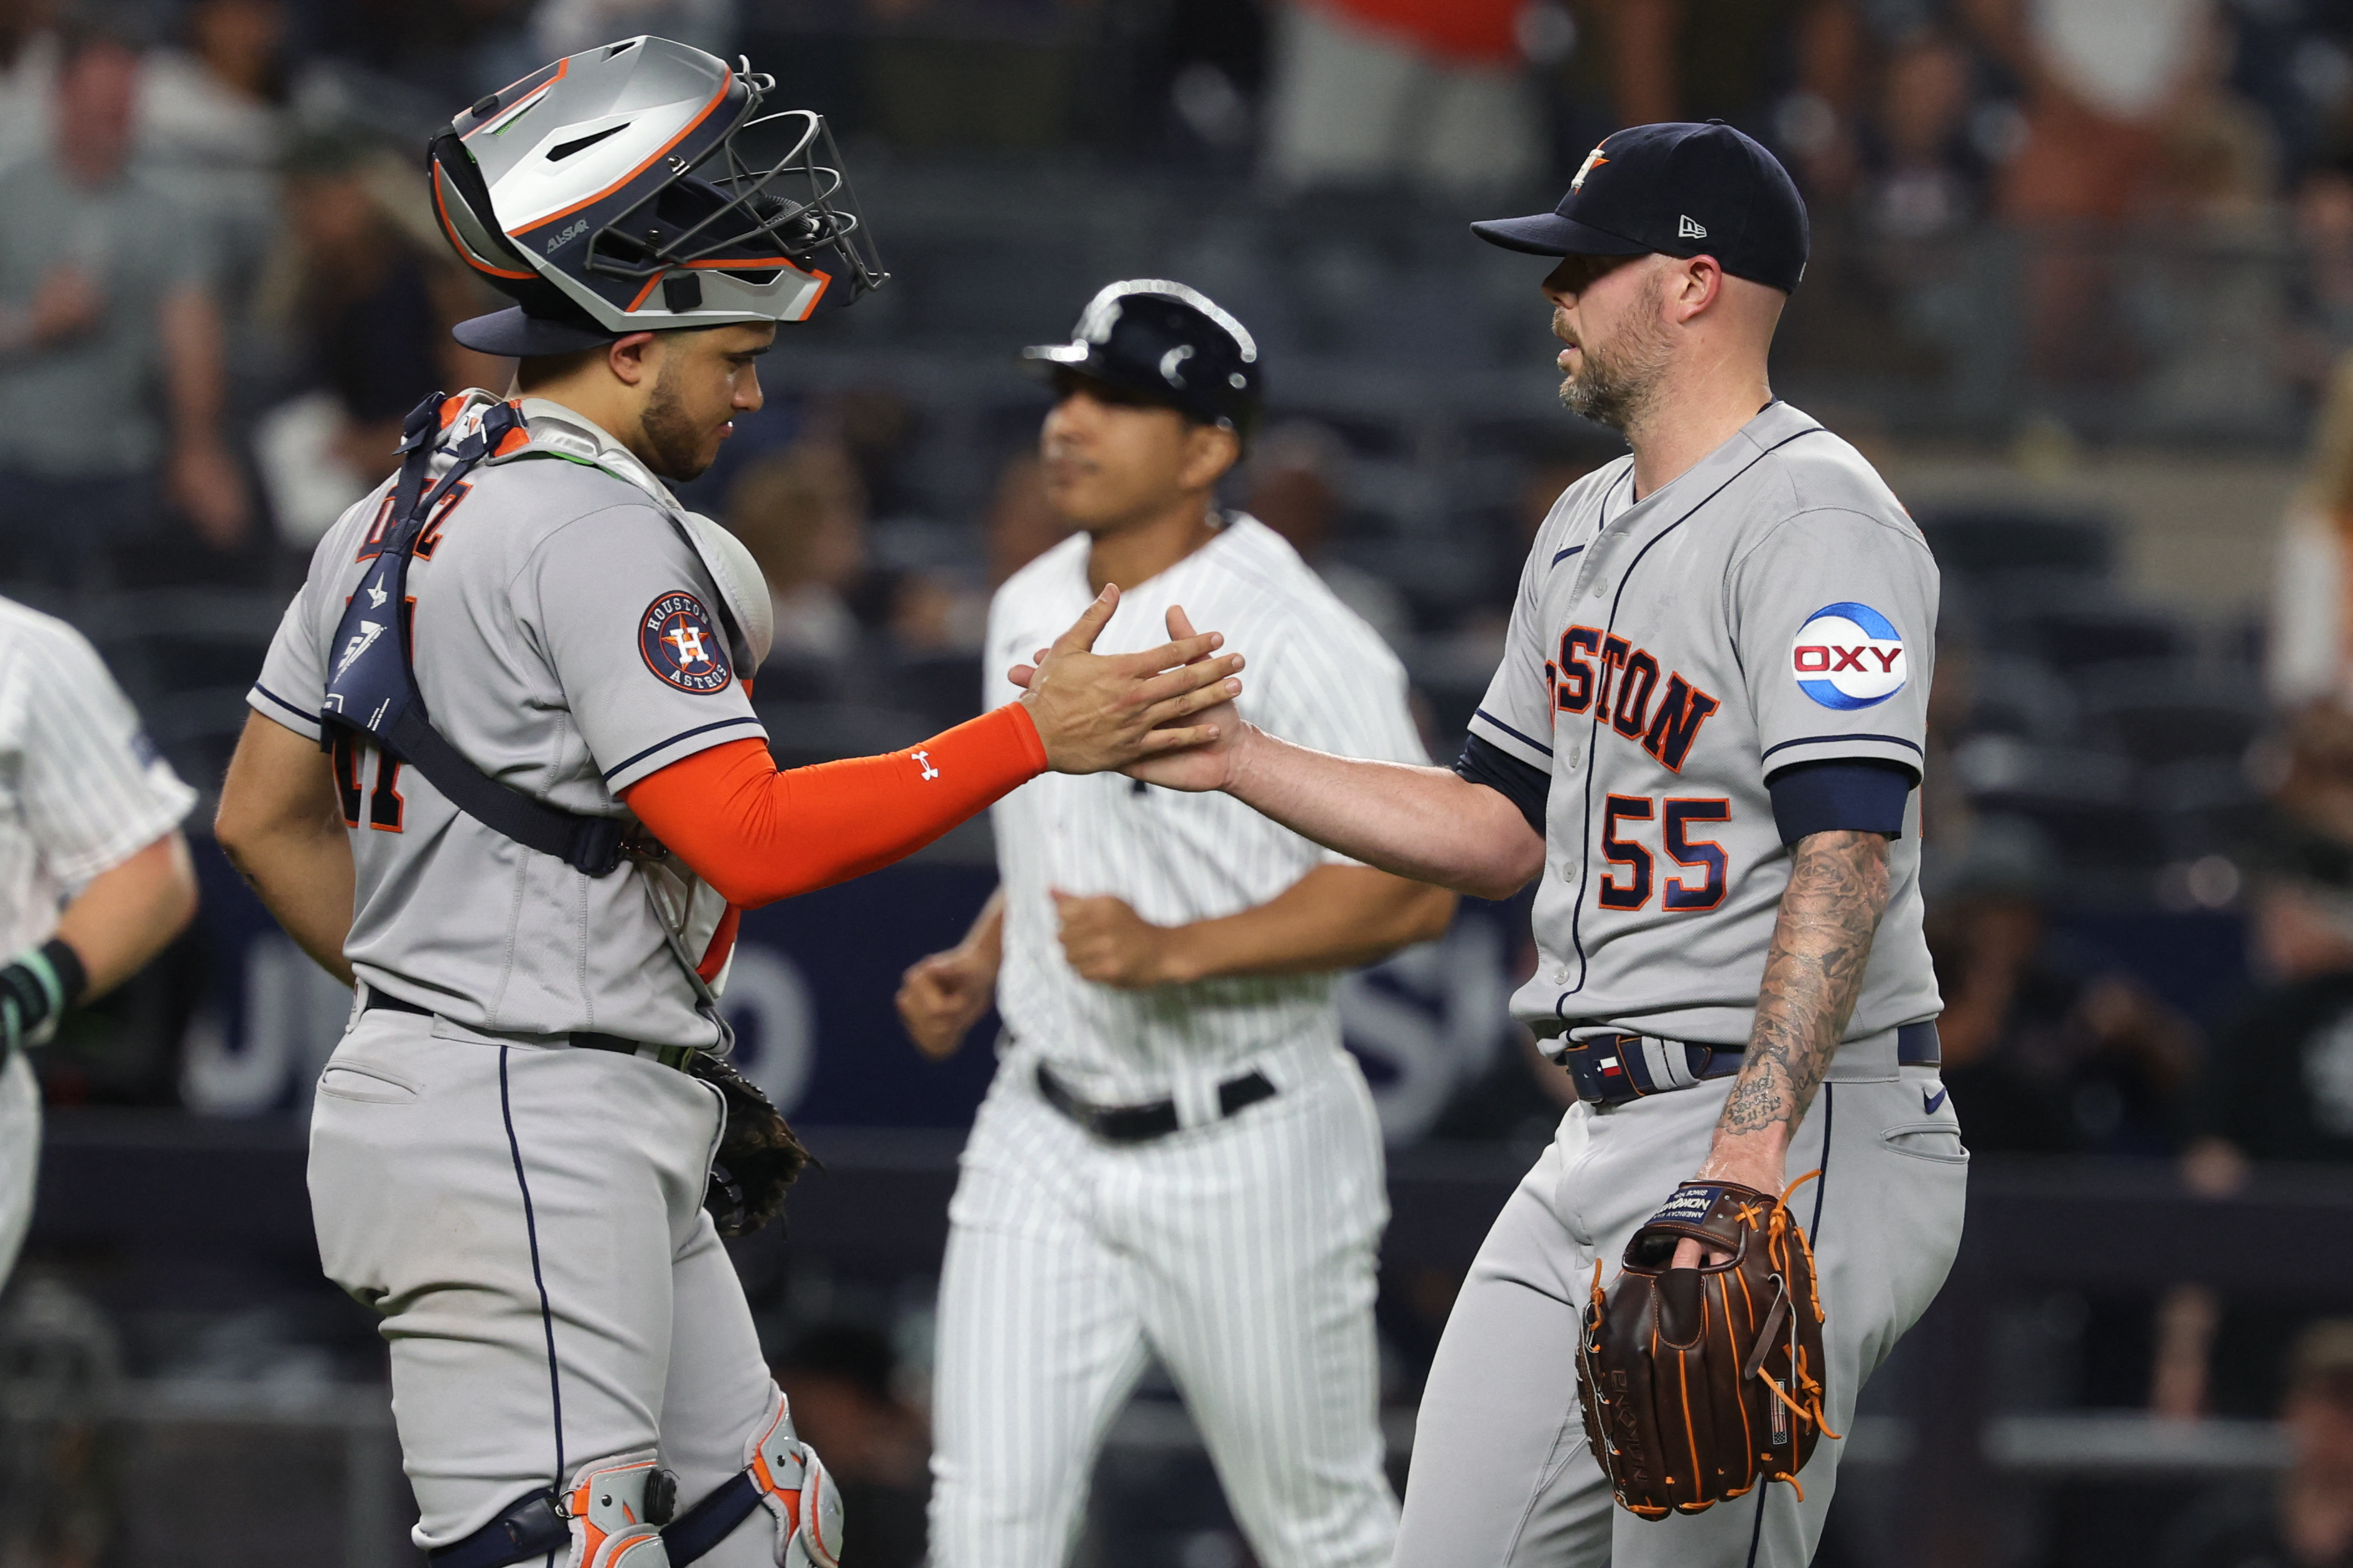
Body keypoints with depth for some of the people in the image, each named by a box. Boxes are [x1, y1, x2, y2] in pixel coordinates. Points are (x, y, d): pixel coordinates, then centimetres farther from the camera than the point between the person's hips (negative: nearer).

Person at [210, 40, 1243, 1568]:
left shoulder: (399, 511, 15)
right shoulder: (597, 531, -15)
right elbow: (746, 838, -22)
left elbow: (265, 819, 20)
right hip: (528, 1145, -11)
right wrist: (1034, 737, -18)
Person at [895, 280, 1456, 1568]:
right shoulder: (1029, 611, 8)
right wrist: (978, 961, 6)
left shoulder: (1292, 639, -16)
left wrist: (1179, 952, -28)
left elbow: (1413, 888, -19)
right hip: (1047, 1136, 6)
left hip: (1243, 1150, -6)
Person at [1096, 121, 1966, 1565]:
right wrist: (1230, 756, 16)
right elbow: (1499, 832, 26)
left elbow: (1845, 855, -24)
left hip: (1797, 1136, -10)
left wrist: (1750, 1152, -34)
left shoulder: (1815, 518, -13)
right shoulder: (1590, 528, 19)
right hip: (1606, 1146, 10)